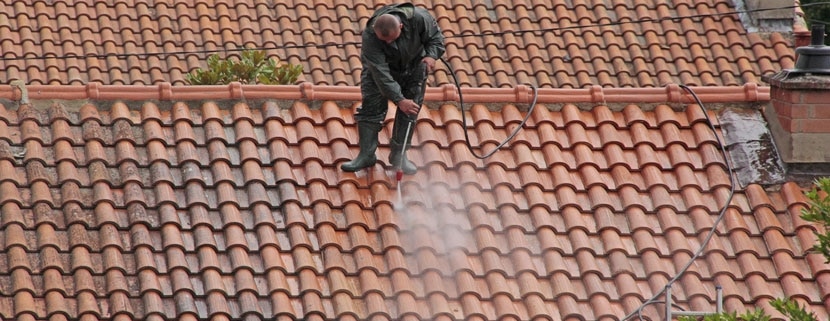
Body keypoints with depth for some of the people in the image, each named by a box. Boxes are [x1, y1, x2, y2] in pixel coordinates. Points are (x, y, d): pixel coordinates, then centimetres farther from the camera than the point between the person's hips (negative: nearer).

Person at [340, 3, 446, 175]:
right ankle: (366, 155, -1)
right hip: (379, 67, -2)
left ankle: (399, 155, 8)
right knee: (371, 107, -8)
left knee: (409, 112, -1)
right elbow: (381, 73, -37)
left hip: (413, 67, 2)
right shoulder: (370, 36, -38)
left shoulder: (419, 18, -34)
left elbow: (435, 38, -13)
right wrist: (399, 100, -41)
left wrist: (431, 55, -33)